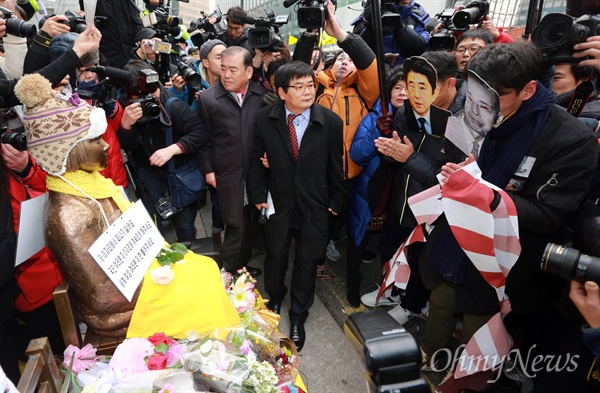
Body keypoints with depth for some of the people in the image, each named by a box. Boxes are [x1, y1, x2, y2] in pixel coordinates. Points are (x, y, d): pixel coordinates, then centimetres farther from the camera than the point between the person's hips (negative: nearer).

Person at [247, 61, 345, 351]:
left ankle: (298, 317, 37)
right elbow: (256, 160, 0)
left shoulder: (331, 122, -11)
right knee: (275, 257, 19)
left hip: (314, 206, 0)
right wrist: (257, 195, -1)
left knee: (307, 263, 13)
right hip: (278, 204, 1)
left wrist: (336, 202, 1)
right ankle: (274, 302, 50)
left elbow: (336, 166, -4)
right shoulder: (264, 119, -8)